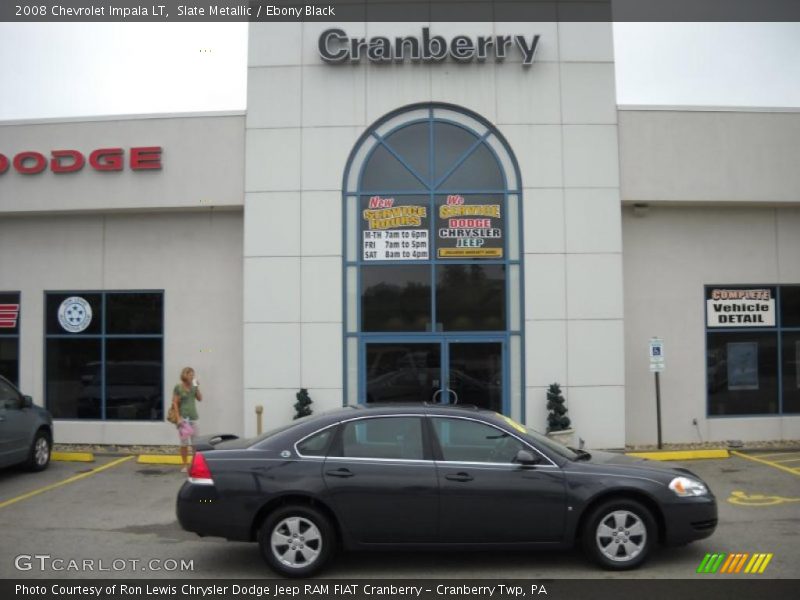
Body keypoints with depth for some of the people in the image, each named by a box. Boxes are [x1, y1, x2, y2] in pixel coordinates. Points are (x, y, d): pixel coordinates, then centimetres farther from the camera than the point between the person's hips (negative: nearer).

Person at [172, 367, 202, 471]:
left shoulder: (193, 386, 10)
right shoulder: (178, 387, -3)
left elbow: (200, 399, 5)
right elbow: (175, 403, -5)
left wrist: (197, 387, -3)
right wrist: (178, 418, -11)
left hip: (193, 417, 4)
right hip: (183, 417, -4)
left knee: (196, 442, 1)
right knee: (185, 443, -1)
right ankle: (185, 465, 8)